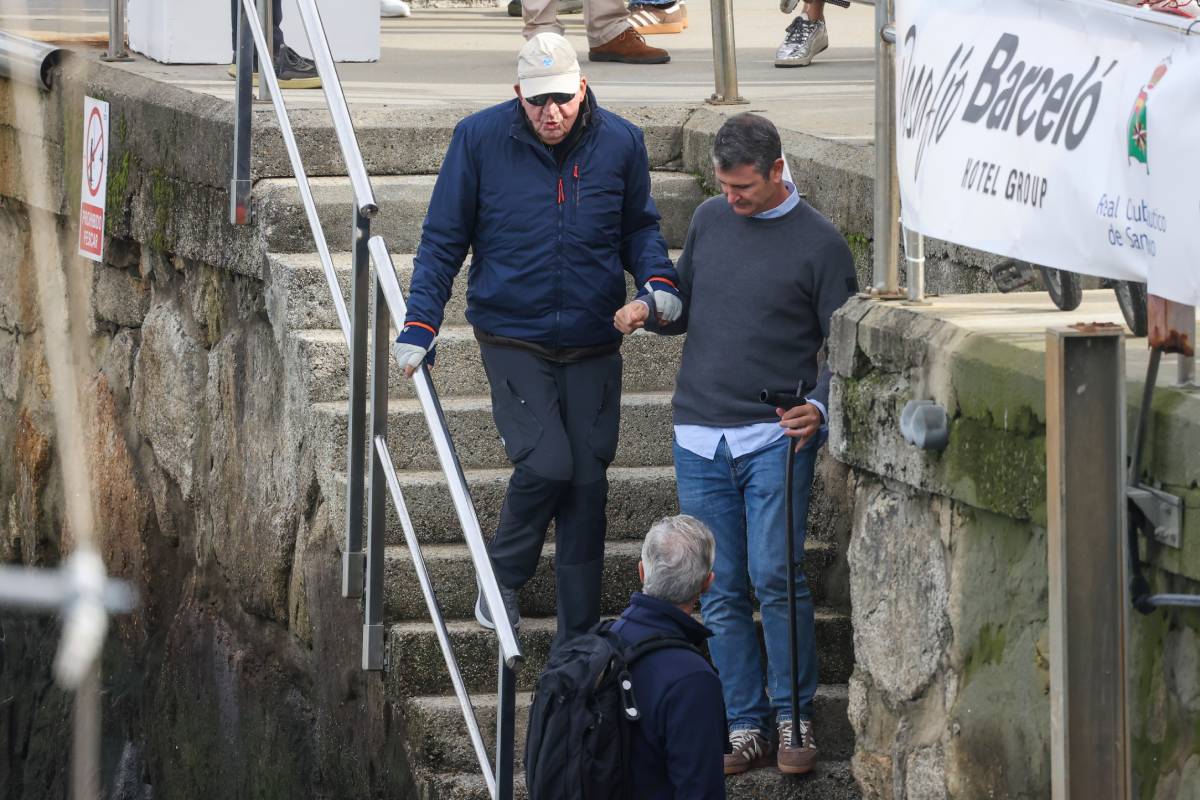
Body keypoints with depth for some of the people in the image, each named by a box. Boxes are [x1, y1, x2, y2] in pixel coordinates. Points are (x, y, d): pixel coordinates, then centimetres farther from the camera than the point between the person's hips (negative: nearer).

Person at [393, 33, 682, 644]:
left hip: (592, 342, 3)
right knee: (546, 464, -18)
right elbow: (443, 239, -1)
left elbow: (639, 227, 13)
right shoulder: (479, 138, -7)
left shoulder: (620, 143, -1)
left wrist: (657, 279, -7)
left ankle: (578, 642, 11)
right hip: (513, 336, -2)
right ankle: (502, 578, 10)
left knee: (587, 483, 2)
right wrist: (420, 326, -7)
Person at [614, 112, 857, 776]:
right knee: (721, 592, 4)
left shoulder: (818, 242, -4)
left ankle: (793, 717, 0)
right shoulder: (710, 220, 11)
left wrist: (818, 405, -19)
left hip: (776, 437, -5)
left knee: (775, 577, -13)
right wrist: (650, 310, 0)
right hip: (700, 437, 5)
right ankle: (745, 727, 9)